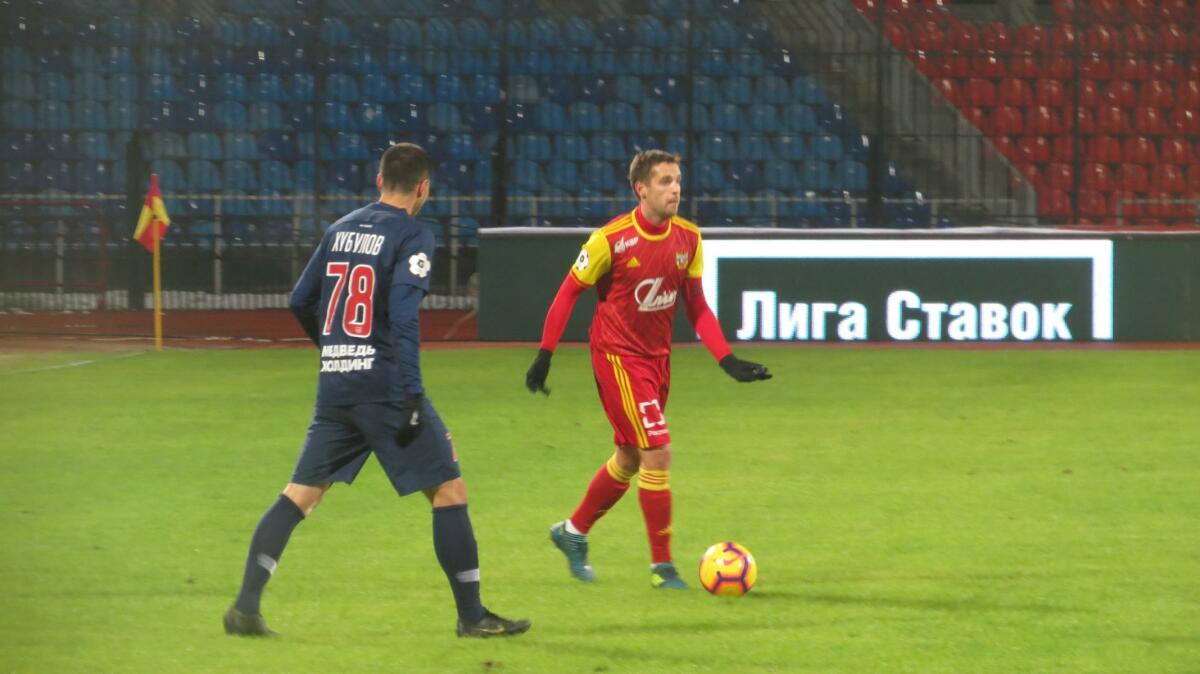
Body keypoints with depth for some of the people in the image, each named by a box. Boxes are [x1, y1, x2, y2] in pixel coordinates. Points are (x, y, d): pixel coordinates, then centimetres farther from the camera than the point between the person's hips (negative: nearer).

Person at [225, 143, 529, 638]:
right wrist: (412, 396, -20)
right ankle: (471, 615, 4)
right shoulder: (412, 236, -7)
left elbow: (301, 301, 18)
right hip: (385, 385, -6)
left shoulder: (341, 229, 13)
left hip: (334, 385, 6)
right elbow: (403, 316, -18)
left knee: (300, 494, 9)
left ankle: (245, 606, 0)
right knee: (449, 491, 2)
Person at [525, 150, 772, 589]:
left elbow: (696, 306, 7)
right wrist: (545, 354, -9)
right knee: (658, 453, -14)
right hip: (617, 354, -7)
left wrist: (728, 360, -3)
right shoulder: (612, 239, -18)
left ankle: (573, 532, 38)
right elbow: (569, 291, -8)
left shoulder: (688, 239, -2)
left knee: (629, 460, 16)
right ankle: (662, 565, -5)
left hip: (658, 355, 7)